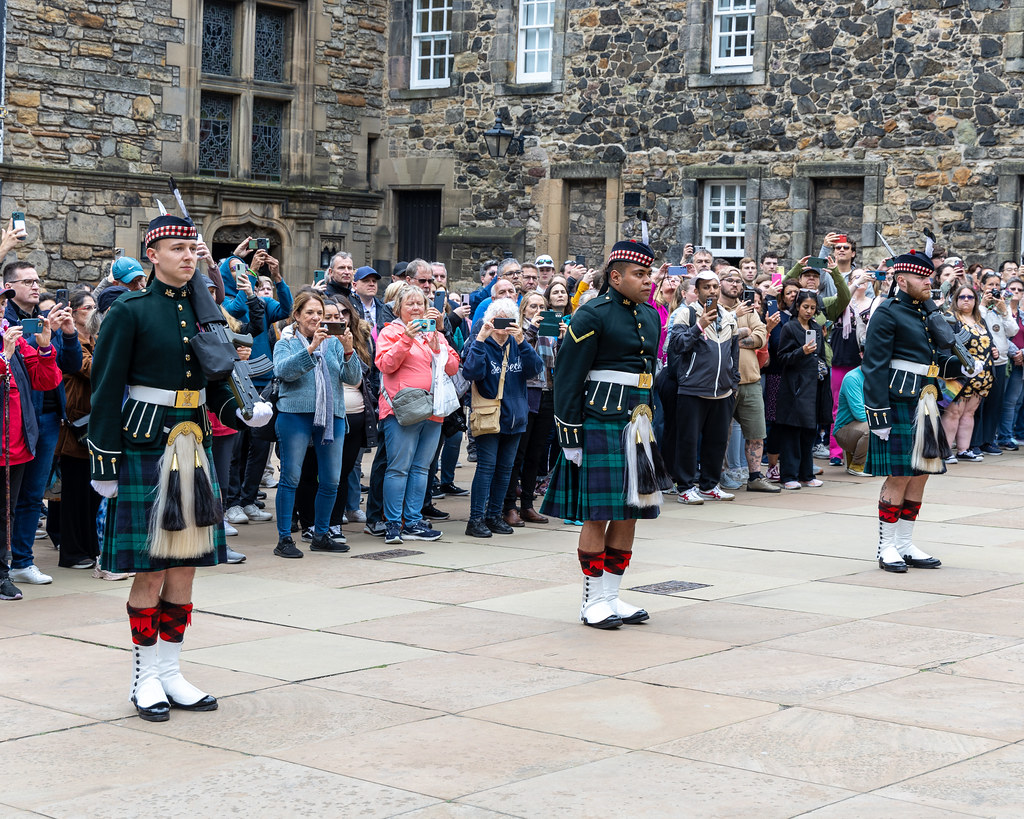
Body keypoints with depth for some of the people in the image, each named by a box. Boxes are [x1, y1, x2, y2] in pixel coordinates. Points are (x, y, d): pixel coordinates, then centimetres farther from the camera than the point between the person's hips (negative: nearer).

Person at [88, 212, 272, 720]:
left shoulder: (203, 311, 11)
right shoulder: (130, 312, -7)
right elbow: (106, 392, -8)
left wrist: (244, 411, -4)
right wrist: (105, 464, -11)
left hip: (194, 446, 6)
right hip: (144, 446, -6)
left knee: (185, 563, 9)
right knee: (150, 568, -1)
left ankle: (170, 671, 19)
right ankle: (146, 677, 10)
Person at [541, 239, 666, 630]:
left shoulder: (650, 316, 15)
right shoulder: (592, 315, -9)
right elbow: (568, 378, -10)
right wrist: (570, 436, -12)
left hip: (637, 424, 8)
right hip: (601, 423, -8)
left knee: (631, 511, 9)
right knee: (599, 514, -4)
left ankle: (612, 596, 18)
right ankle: (592, 602, 5)